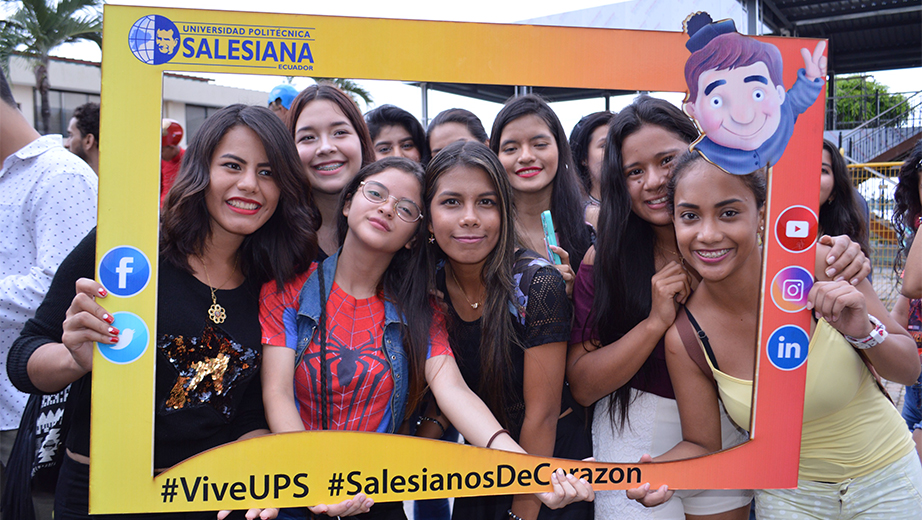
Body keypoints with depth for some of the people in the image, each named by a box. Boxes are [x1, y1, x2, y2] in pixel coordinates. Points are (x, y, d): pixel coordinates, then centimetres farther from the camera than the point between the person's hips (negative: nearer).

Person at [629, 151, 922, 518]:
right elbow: (702, 445, -11)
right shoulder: (685, 336, -22)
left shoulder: (816, 263, -23)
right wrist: (655, 471, -32)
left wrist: (863, 333, -32)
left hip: (886, 481, 0)